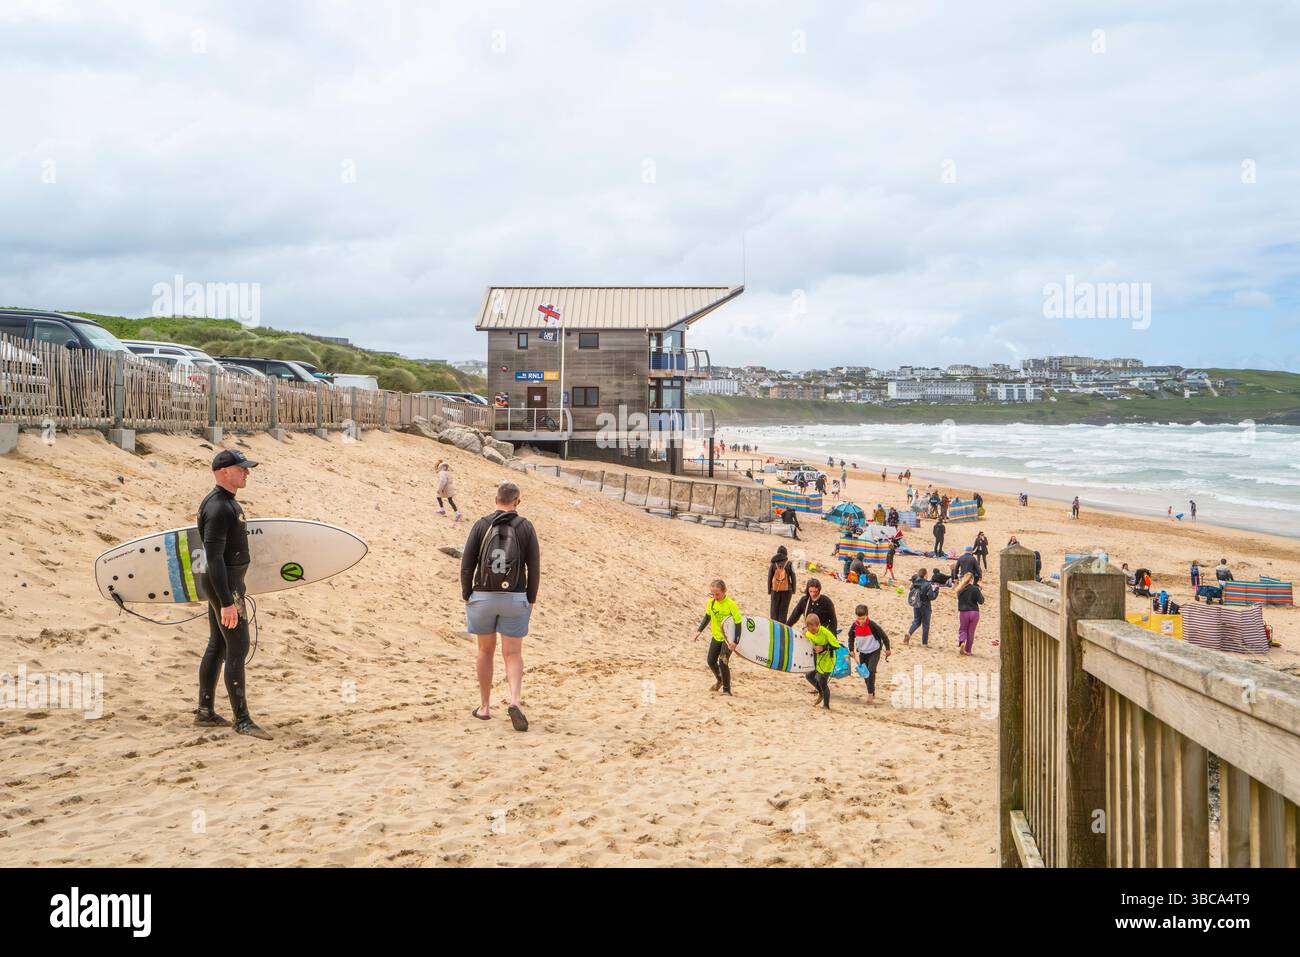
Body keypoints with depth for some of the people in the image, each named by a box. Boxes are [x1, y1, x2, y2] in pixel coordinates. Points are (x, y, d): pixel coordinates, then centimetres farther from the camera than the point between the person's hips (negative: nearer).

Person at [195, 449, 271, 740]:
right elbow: (214, 557, -25)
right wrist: (227, 602, -28)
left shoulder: (227, 502, 13)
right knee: (238, 648, -9)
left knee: (218, 646, 15)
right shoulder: (218, 508, -20)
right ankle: (242, 720, -6)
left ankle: (205, 711, 23)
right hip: (224, 585, -11)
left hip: (227, 583, 11)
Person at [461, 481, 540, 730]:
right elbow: (534, 567, -2)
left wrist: (466, 597, 8)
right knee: (513, 654, 4)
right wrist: (531, 600, 8)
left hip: (483, 597, 1)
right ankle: (515, 701, -18)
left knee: (486, 651, 15)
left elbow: (467, 564, -1)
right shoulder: (526, 527, -1)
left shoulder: (481, 525, -1)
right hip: (515, 598, -1)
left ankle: (484, 707, 21)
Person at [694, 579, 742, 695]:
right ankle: (720, 680, 39)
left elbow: (738, 623, -22)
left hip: (728, 638, -6)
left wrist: (735, 641, -28)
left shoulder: (730, 604, -23)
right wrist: (700, 630, 2)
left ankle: (727, 689, 1)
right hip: (716, 637, 6)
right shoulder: (711, 602, -6)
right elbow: (707, 617, 11)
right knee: (711, 661, 11)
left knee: (723, 663, -14)